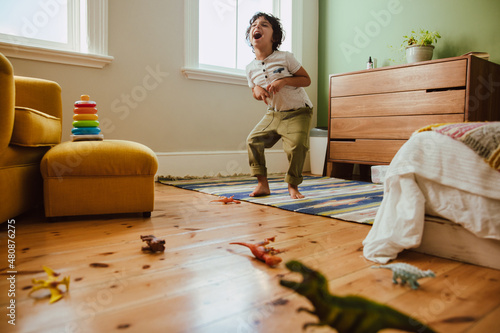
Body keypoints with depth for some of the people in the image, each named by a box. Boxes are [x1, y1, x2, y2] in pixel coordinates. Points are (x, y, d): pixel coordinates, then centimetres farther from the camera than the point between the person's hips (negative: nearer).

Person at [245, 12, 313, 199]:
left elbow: (306, 80, -9)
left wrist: (284, 81, -24)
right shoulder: (251, 68, 1)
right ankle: (262, 184, 4)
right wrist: (257, 91, -10)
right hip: (274, 113, 5)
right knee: (253, 140, -9)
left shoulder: (285, 58, -12)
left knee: (295, 146, -24)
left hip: (298, 112, -4)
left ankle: (293, 186, -1)